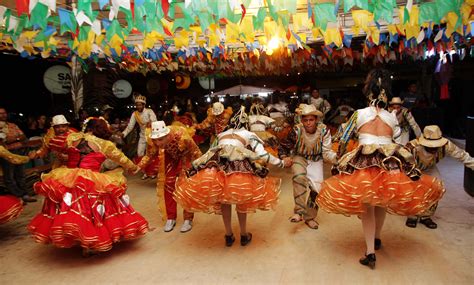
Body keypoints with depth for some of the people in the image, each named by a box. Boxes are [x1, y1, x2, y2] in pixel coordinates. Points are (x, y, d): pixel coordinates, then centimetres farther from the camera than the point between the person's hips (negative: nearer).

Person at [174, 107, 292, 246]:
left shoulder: (221, 134, 34)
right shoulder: (249, 134, 24)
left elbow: (210, 153, 32)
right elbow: (262, 155, 12)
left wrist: (193, 169, 44)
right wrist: (282, 163, 22)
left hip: (217, 164, 3)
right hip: (238, 165, -3)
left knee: (223, 199, 18)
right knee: (241, 199, 16)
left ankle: (228, 235, 26)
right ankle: (244, 235, 26)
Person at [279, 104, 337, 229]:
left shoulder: (324, 130, -19)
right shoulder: (297, 130, -21)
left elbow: (326, 152, -19)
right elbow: (285, 145, -8)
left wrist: (336, 158, -37)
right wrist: (284, 158, -22)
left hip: (316, 160, 2)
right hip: (300, 158, -1)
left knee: (316, 188, -4)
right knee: (299, 177, -32)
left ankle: (310, 217, 19)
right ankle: (299, 211, -21)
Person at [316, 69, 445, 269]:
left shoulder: (359, 113, 4)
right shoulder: (393, 117, 8)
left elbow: (342, 142, 6)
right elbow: (399, 143, 10)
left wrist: (341, 161, 18)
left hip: (363, 163, -2)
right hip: (390, 164, 2)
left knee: (367, 207, 9)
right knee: (382, 203, 23)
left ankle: (370, 253, 5)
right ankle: (377, 239, 42)